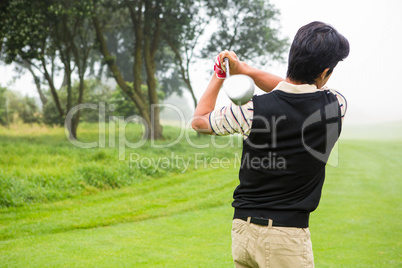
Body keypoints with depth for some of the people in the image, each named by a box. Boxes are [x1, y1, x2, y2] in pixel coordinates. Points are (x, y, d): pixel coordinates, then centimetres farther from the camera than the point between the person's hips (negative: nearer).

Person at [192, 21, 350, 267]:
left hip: (243, 228, 2)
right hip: (287, 235, -2)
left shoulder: (251, 110, -10)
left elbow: (199, 121, 9)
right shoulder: (337, 107, -8)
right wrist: (246, 69, 8)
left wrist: (219, 75, 17)